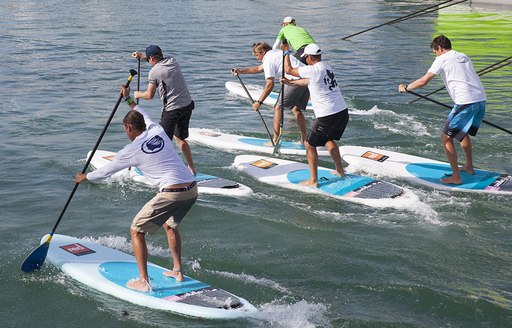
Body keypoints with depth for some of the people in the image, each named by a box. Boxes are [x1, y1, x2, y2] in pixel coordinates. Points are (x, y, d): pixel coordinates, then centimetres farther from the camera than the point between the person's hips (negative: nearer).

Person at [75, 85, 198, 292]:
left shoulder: (132, 150, 0)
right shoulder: (158, 130, 13)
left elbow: (106, 171, 15)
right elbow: (145, 117, 39)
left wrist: (84, 177, 33)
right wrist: (129, 100, 51)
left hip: (171, 193, -7)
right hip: (192, 189, 7)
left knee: (136, 231, 7)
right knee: (170, 225, 32)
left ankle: (143, 282, 4)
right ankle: (177, 271, 33)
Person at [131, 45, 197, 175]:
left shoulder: (154, 72, -10)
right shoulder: (172, 61, 9)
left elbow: (150, 95, -9)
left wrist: (138, 94, 10)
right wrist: (142, 56, 36)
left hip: (172, 109, -7)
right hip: (188, 105, 8)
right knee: (180, 137, 20)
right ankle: (192, 168, 21)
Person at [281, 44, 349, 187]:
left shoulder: (314, 69, -14)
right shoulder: (326, 67, 14)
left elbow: (288, 69, -4)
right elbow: (308, 81, 28)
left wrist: (286, 55, 14)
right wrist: (290, 82, 37)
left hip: (327, 116, -9)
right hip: (343, 111, 9)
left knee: (310, 145, 6)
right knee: (329, 139, 31)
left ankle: (313, 180, 9)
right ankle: (340, 171, 35)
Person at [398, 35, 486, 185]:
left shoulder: (442, 59, -1)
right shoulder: (463, 56, 21)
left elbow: (423, 81, -4)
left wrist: (405, 88, 10)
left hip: (466, 103, -8)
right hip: (481, 100, 8)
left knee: (446, 137, 2)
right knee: (463, 132, 30)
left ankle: (456, 177, 1)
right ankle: (469, 167, 39)